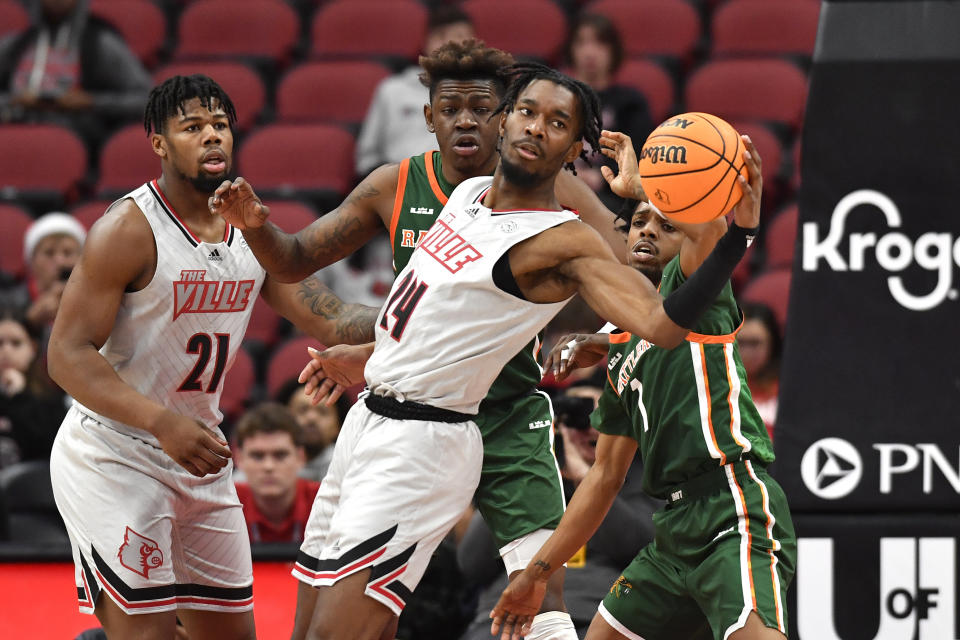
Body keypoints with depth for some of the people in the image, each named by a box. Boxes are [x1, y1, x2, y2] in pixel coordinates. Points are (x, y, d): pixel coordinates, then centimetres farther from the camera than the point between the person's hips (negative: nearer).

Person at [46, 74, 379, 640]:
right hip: (113, 459, -8)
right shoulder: (128, 229, -16)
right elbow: (68, 356, -21)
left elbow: (330, 323, 6)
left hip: (198, 458, 8)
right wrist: (162, 422, -32)